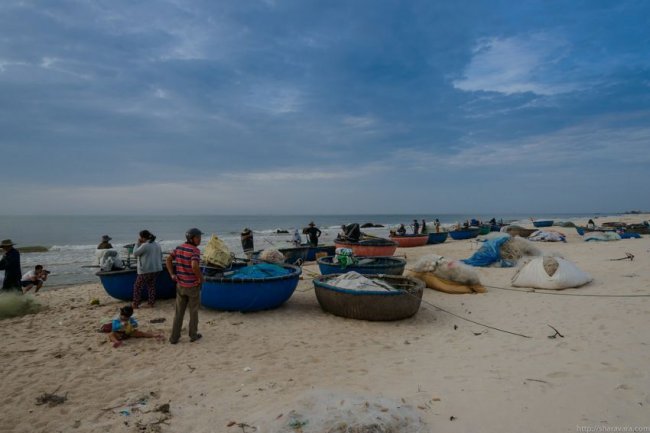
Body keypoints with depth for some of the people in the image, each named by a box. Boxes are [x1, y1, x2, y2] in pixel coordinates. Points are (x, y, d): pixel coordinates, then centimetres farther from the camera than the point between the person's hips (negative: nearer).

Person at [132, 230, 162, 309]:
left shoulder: (144, 246, -17)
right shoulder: (157, 244, 6)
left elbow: (135, 254, -7)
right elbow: (160, 256, 12)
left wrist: (137, 243, -2)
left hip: (145, 270, -7)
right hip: (156, 269, 7)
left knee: (138, 287, 8)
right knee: (151, 285, 19)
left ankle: (135, 304, 13)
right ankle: (151, 302, 19)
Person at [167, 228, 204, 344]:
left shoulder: (179, 248, 5)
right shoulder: (195, 250, -18)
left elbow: (168, 260, 3)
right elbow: (194, 266, -32)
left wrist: (172, 275, 4)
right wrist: (201, 278, -18)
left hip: (180, 285, 6)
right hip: (193, 285, -6)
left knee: (179, 312, 13)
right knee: (193, 311, 11)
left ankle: (174, 337, 16)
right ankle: (193, 335, 23)